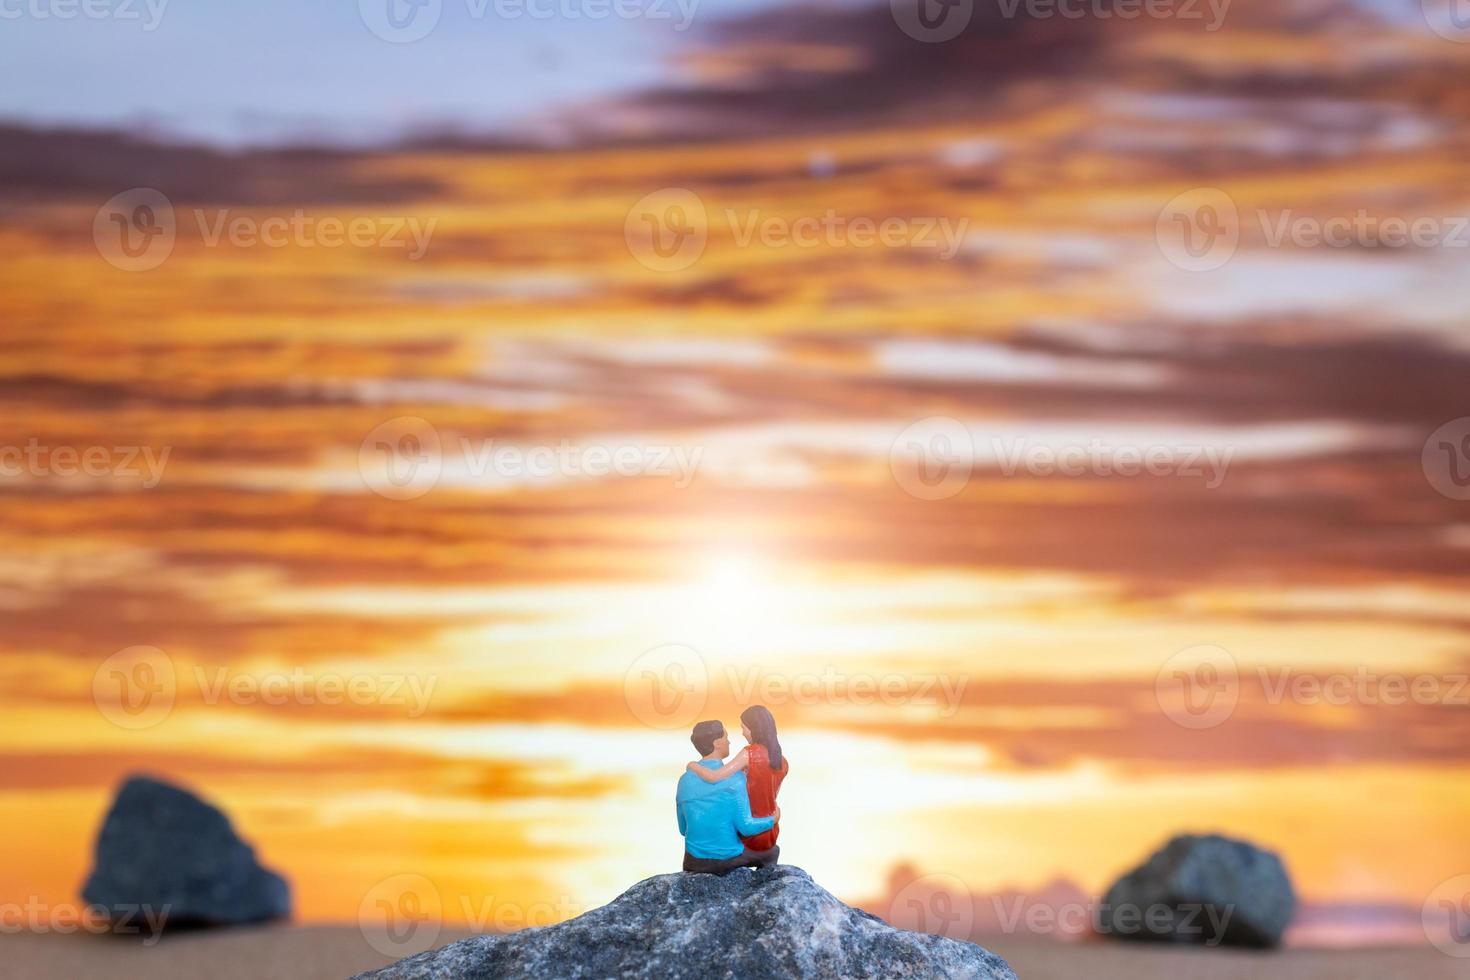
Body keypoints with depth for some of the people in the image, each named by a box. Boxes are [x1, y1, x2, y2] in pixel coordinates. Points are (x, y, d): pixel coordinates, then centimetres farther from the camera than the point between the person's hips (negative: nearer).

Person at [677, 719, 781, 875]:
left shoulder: (684, 781, -1)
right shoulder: (734, 777, -16)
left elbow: (684, 828, 9)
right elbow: (745, 827, -17)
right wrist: (773, 820, 3)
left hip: (695, 863, 3)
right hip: (730, 860, -3)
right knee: (772, 851, 27)